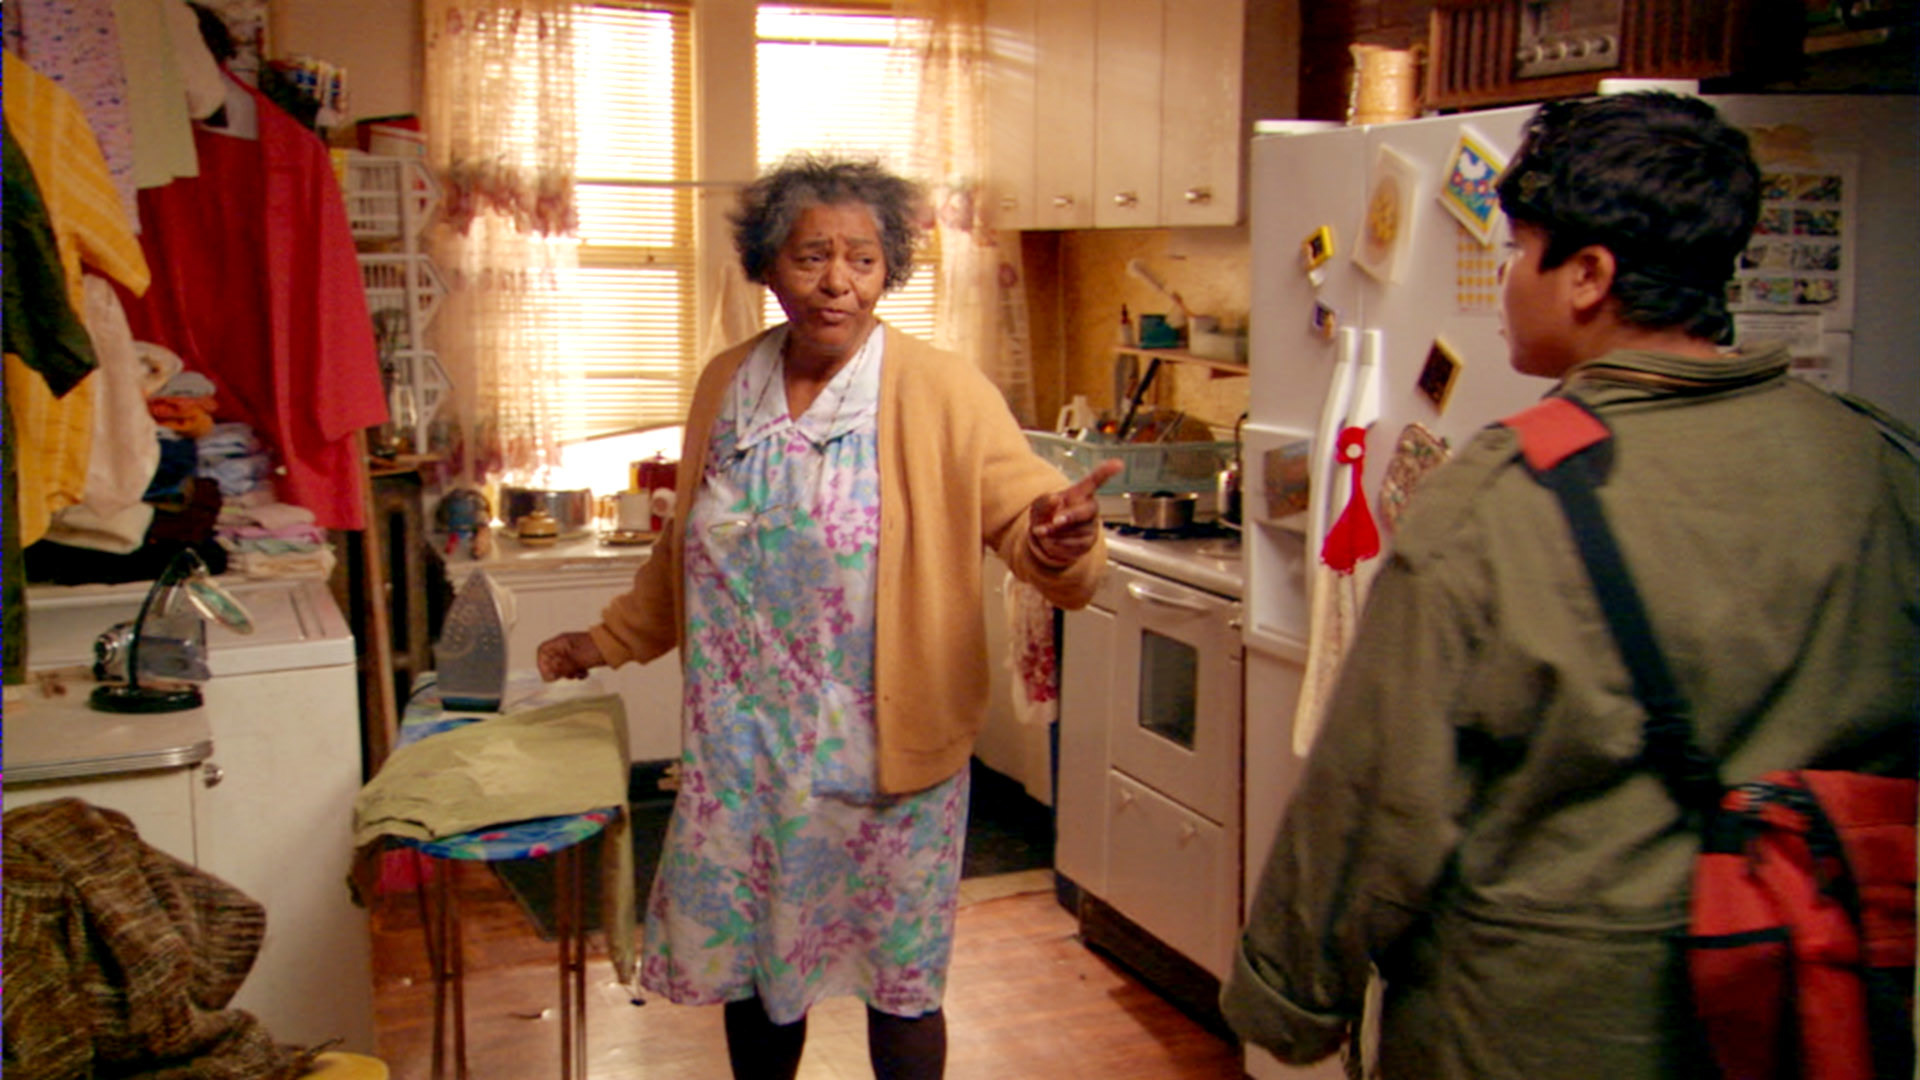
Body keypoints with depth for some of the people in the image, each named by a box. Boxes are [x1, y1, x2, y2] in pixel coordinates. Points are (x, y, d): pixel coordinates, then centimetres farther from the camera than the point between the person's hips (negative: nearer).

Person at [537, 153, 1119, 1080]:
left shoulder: (943, 394, -10)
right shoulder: (725, 386, 5)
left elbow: (1026, 518, -17)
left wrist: (1059, 541, -39)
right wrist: (609, 641, 21)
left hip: (883, 754, -4)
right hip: (741, 751, 4)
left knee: (898, 981, 10)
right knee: (744, 963, 17)